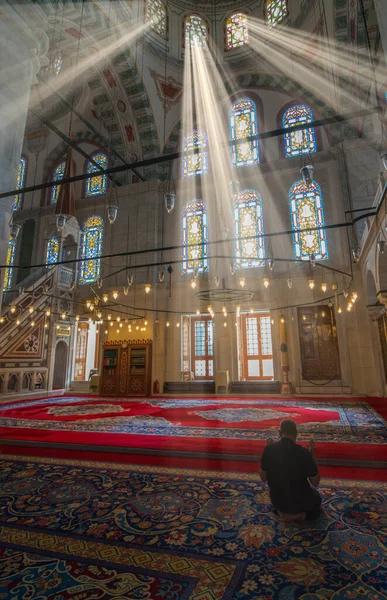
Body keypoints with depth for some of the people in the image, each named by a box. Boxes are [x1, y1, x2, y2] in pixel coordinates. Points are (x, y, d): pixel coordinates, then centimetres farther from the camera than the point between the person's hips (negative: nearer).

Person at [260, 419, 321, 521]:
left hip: (277, 502, 3)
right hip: (300, 503, -3)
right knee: (316, 496, 31)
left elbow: (263, 478, -4)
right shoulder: (304, 453, -25)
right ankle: (299, 514, 7)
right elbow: (315, 483, -10)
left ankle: (282, 512, 12)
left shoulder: (269, 449, -17)